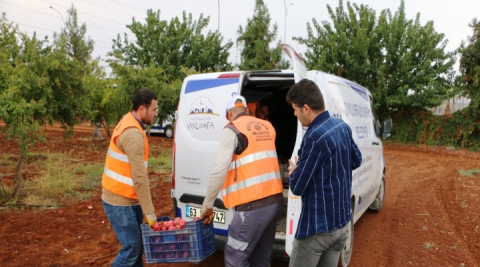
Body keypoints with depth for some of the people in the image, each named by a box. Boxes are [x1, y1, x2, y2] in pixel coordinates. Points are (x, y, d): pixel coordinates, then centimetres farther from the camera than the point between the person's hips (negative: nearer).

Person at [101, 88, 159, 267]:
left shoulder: (129, 124, 8)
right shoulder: (133, 134, -24)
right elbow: (140, 178, -25)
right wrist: (150, 213, -20)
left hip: (126, 199, 9)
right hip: (120, 202, -9)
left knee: (137, 243, 16)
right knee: (132, 248, -1)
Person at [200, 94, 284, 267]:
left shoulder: (233, 129, -6)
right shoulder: (267, 127, 14)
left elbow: (220, 171, -13)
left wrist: (207, 205, -5)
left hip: (253, 205, -7)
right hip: (275, 199, 7)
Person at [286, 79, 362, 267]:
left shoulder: (315, 137, -26)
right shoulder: (342, 126, 1)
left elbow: (297, 187, -18)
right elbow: (356, 161, 18)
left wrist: (294, 172, 2)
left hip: (317, 228, -8)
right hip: (341, 222, 8)